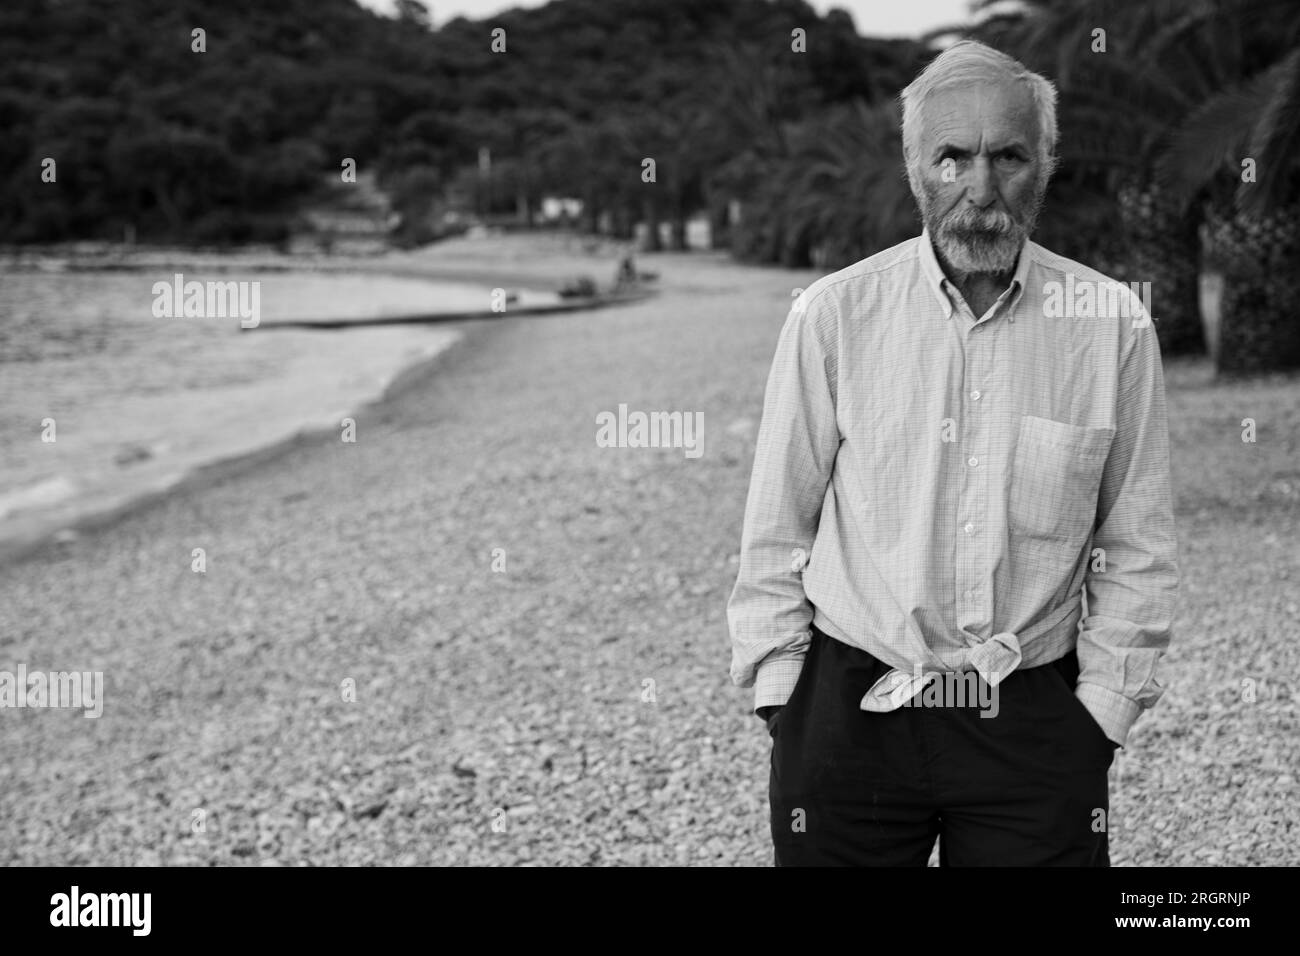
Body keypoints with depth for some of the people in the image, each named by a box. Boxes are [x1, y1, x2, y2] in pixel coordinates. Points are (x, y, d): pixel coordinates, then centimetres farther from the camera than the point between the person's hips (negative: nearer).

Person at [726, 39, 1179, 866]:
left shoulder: (1114, 325, -3)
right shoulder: (833, 315, -5)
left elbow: (1137, 551, 5)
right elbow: (777, 531, 2)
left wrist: (1103, 706, 2)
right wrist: (778, 691, 0)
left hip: (1036, 726, 1)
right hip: (848, 706, 0)